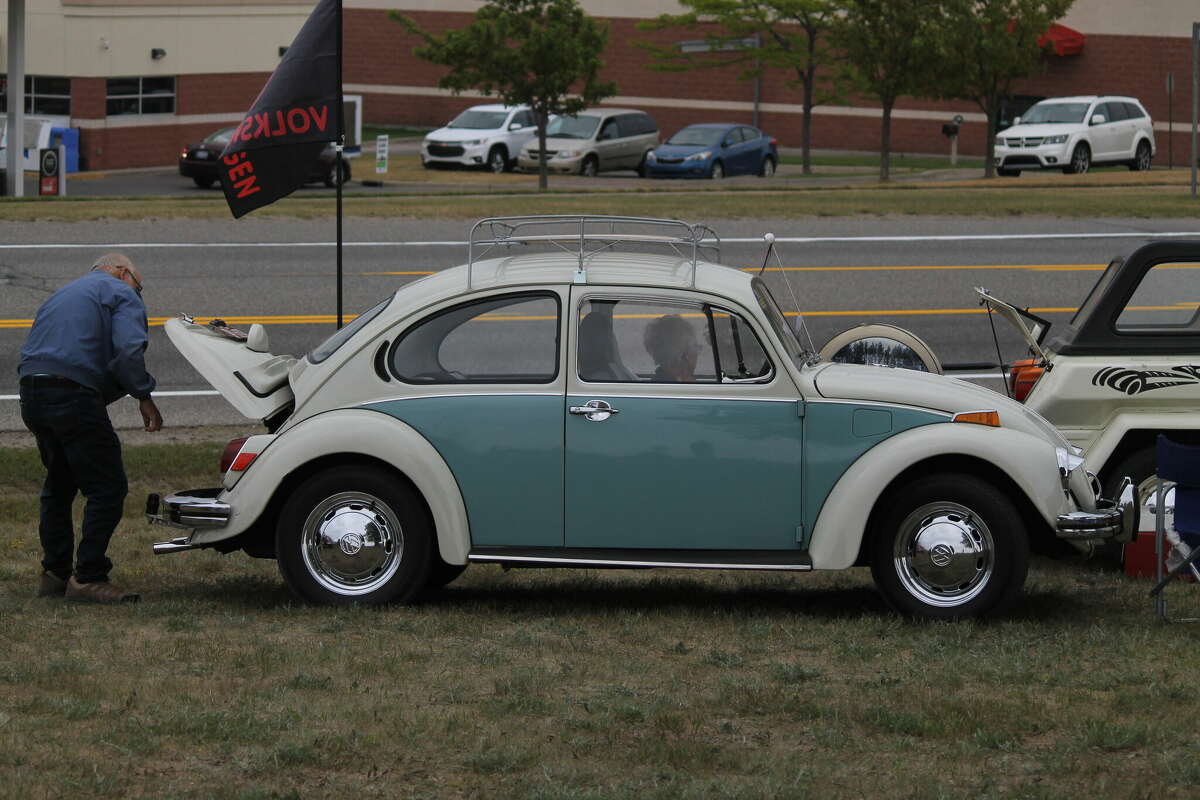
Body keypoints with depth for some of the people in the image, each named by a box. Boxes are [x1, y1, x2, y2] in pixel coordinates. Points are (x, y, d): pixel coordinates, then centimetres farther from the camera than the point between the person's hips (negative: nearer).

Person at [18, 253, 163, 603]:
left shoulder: (60, 295, 31)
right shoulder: (122, 295, 6)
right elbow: (128, 350, -12)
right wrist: (144, 395, -3)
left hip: (31, 394, 8)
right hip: (74, 395, -8)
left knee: (59, 484, 22)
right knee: (107, 487, -4)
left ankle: (54, 572, 24)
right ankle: (88, 577, -8)